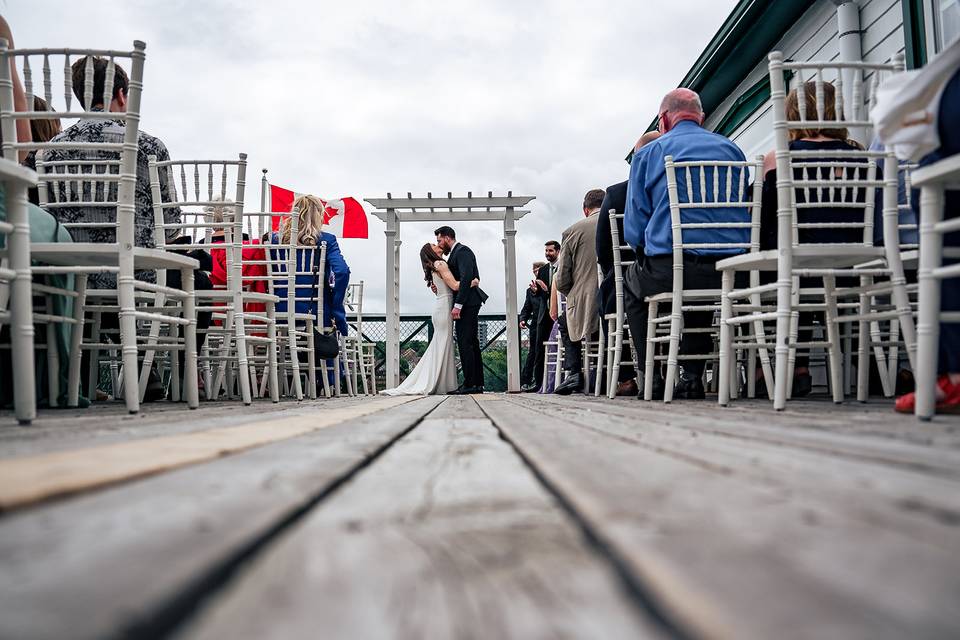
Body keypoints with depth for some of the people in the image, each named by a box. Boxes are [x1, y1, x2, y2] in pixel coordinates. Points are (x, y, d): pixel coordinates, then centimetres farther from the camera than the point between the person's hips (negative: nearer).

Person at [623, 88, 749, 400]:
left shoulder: (647, 154, 5)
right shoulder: (732, 149, 15)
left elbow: (634, 230, 2)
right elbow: (746, 213, 22)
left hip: (668, 271, -3)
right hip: (729, 273, 4)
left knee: (631, 281, 29)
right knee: (701, 284, 38)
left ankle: (650, 377, 19)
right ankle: (692, 376, 28)